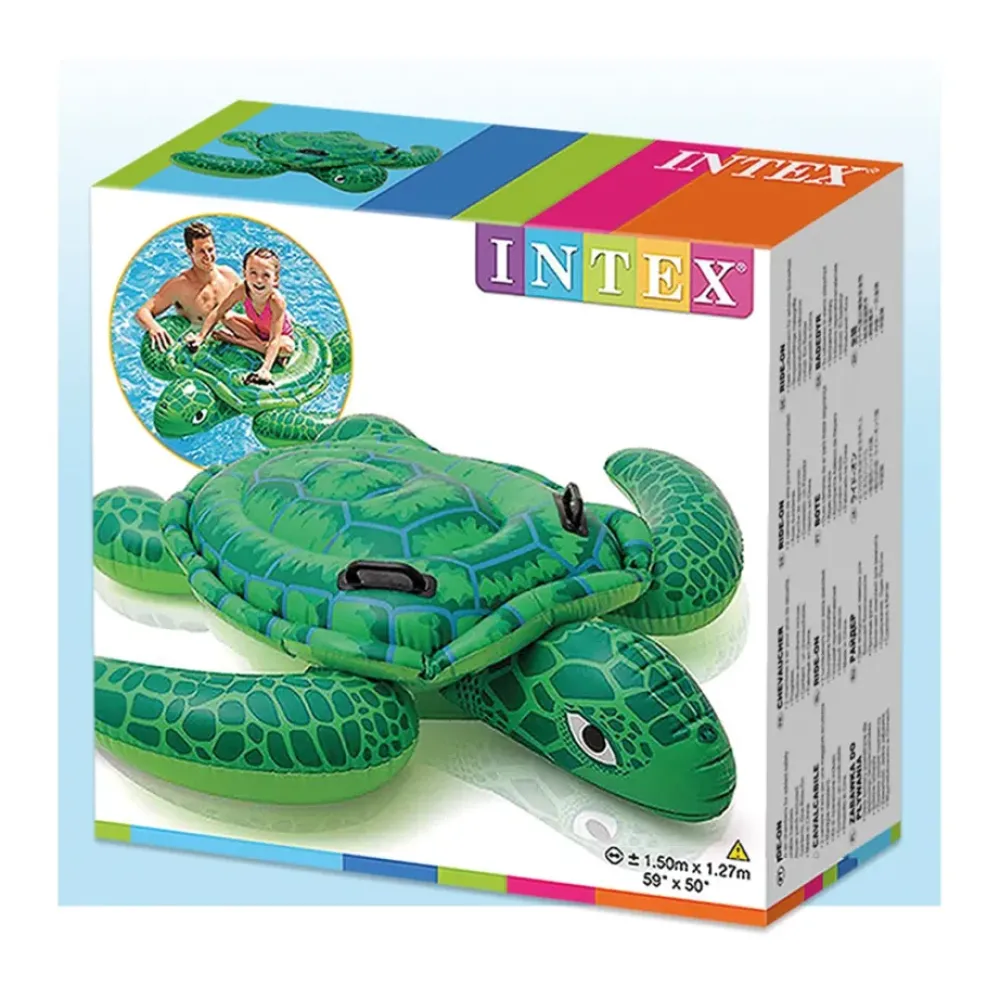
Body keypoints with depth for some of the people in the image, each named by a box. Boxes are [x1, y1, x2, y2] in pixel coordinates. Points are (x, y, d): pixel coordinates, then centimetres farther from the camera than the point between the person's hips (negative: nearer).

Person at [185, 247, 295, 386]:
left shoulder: (276, 301, -39)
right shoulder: (243, 290, -28)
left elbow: (275, 340, -41)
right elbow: (218, 312, -17)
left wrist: (265, 369, -51)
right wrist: (200, 337, -26)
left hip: (282, 334, -3)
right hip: (258, 329, 3)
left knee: (286, 348, -38)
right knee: (227, 318, -14)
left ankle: (237, 340, -25)